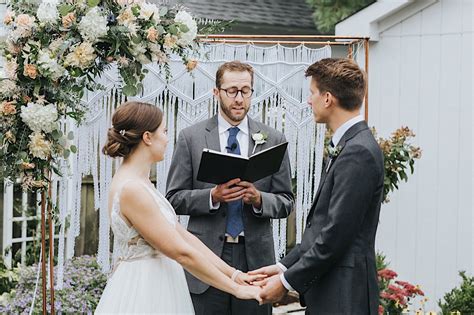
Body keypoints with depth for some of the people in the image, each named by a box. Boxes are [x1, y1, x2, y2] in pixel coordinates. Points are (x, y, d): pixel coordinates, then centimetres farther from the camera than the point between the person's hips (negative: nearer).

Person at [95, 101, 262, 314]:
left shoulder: (140, 183, 10)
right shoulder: (131, 190, -20)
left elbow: (183, 236, 9)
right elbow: (182, 253, -20)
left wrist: (233, 274, 5)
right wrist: (236, 289, -13)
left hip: (155, 292, 9)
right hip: (142, 297, -9)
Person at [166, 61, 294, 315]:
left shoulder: (273, 140, 6)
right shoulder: (191, 138, 3)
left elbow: (285, 202, 7)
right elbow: (174, 198, 2)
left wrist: (258, 199, -14)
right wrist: (212, 196, -15)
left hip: (255, 257, 1)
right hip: (207, 256, -1)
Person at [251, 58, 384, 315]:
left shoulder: (358, 153, -17)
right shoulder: (346, 146, 15)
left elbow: (336, 234, -20)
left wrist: (287, 281, -13)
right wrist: (285, 266, 11)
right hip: (325, 294, 9)